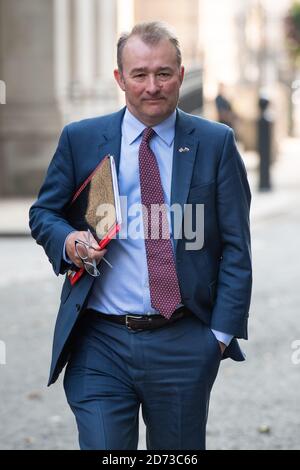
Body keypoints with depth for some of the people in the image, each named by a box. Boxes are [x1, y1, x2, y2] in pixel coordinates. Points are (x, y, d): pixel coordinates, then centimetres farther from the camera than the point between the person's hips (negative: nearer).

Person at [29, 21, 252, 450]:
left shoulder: (216, 143, 3)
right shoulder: (80, 139, 5)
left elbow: (236, 247, 3)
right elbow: (43, 213, 14)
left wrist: (222, 331, -4)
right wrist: (67, 241, -10)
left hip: (185, 346, 0)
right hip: (99, 343, 0)